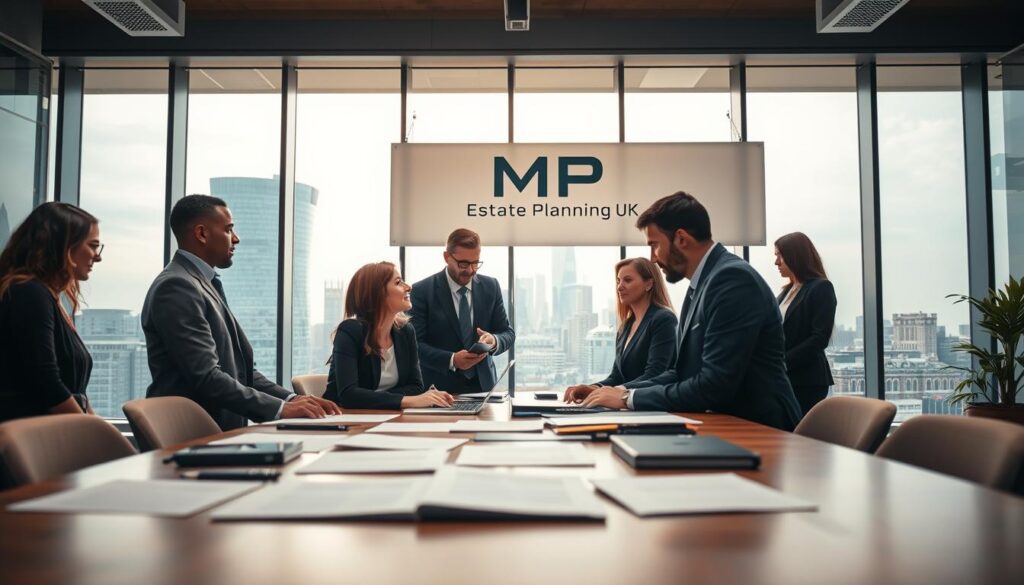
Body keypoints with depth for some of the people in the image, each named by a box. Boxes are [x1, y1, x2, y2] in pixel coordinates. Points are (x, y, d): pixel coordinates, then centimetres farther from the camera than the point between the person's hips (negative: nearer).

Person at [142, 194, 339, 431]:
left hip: (219, 430, 8)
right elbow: (206, 377, -20)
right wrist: (280, 408, -19)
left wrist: (291, 399, 1)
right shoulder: (176, 287, -13)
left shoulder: (204, 284, 15)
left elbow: (237, 368, 13)